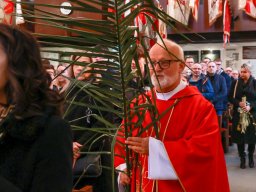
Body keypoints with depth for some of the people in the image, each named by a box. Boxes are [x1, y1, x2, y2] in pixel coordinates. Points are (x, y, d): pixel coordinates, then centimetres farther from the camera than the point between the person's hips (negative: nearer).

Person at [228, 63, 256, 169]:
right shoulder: (235, 83, 5)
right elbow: (230, 97, 2)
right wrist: (239, 103, -15)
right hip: (238, 114, 1)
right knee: (240, 136, 0)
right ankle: (242, 158, 13)